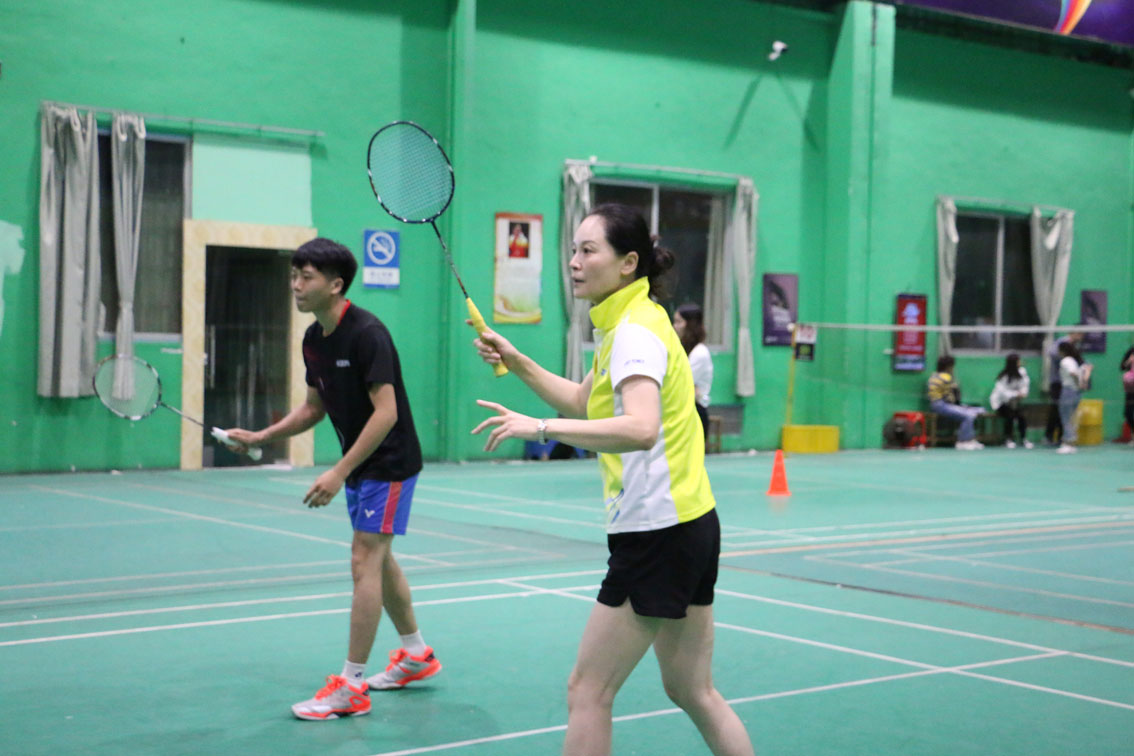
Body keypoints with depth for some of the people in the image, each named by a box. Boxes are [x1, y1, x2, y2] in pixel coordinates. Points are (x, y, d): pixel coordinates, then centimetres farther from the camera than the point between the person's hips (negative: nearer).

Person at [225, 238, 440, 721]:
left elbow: (386, 413, -27)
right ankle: (416, 655, 36)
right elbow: (313, 408, 15)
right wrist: (260, 437, 4)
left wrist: (339, 472, -28)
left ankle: (350, 688, -6)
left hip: (389, 463, -9)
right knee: (379, 561, 18)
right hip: (359, 465, 9)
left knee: (365, 562, -11)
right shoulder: (313, 340, 3)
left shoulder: (366, 333, -23)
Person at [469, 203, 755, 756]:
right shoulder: (628, 325, 14)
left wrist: (540, 427, -35)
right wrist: (516, 362, 17)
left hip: (658, 533, -10)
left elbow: (640, 429, -34)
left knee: (587, 692, -2)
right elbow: (584, 403, 28)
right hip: (690, 525, 10)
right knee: (692, 692, 17)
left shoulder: (636, 331, -16)